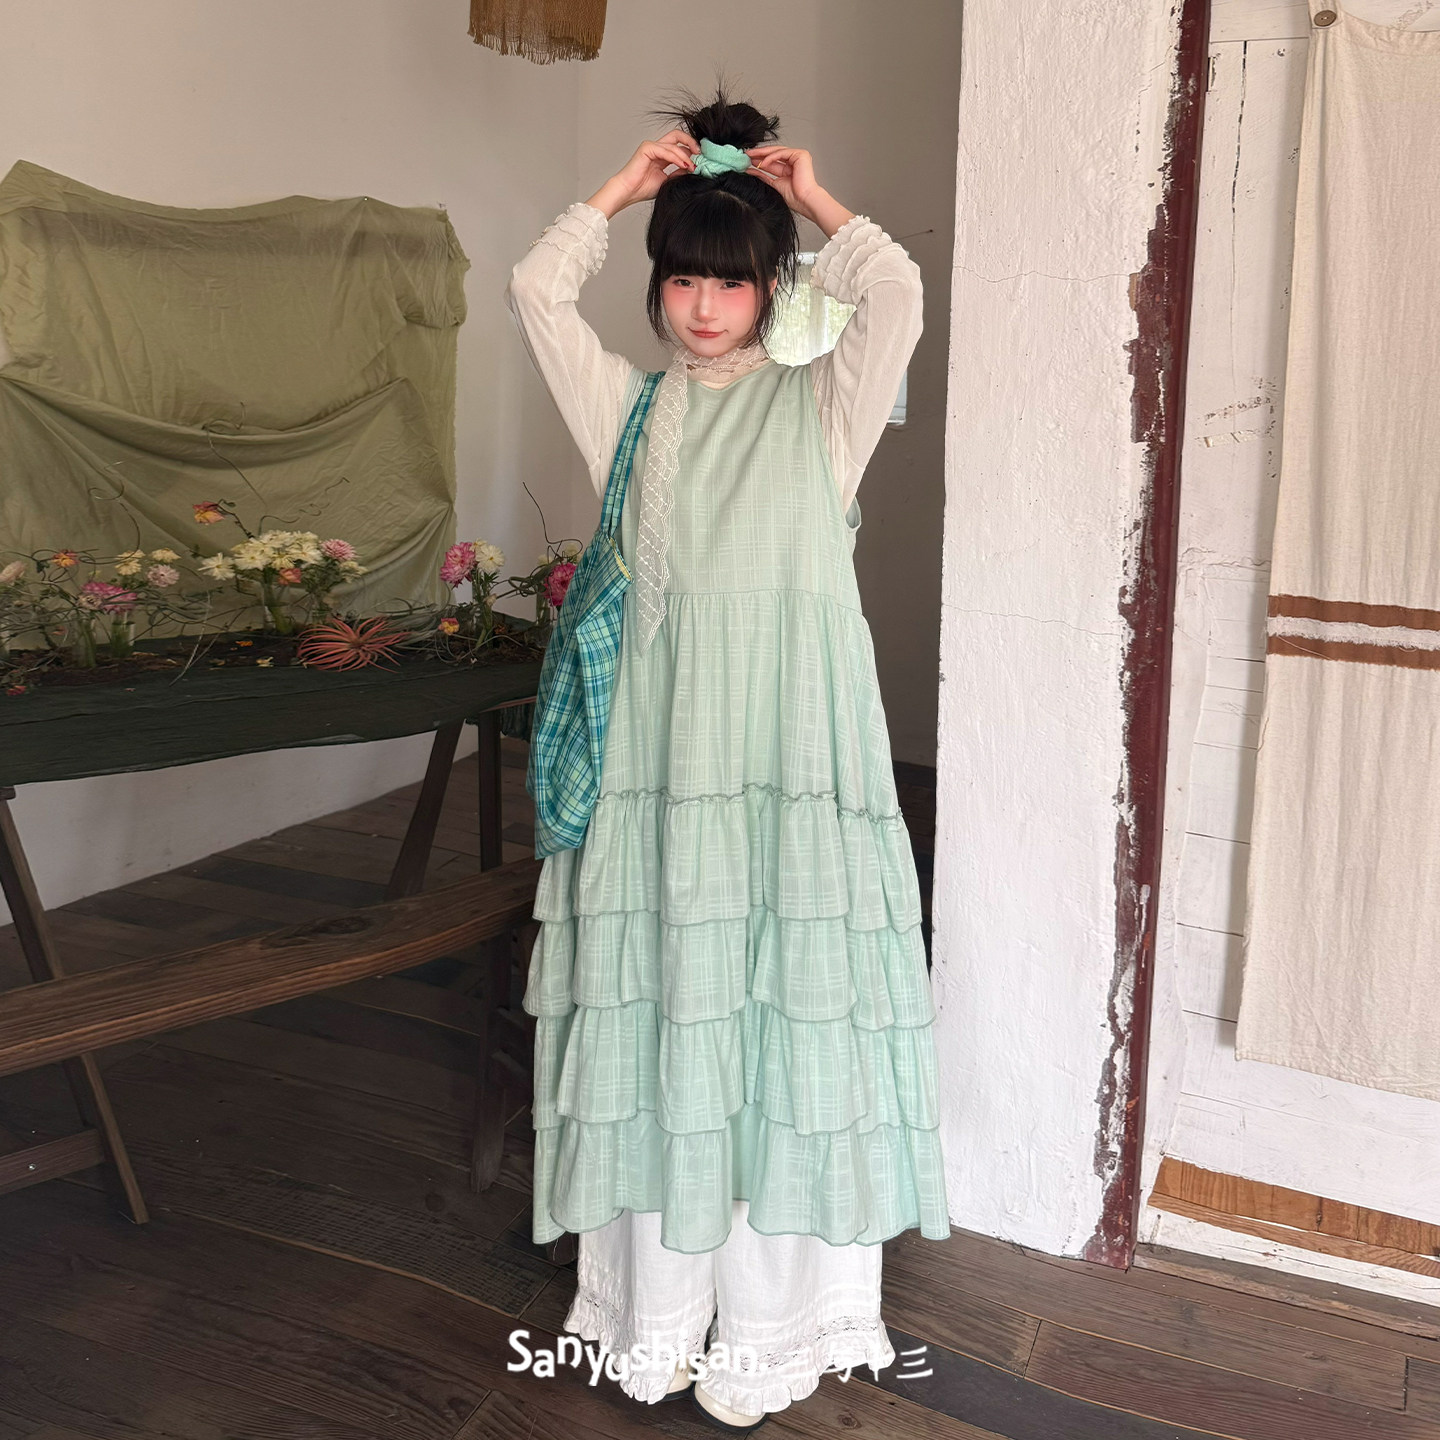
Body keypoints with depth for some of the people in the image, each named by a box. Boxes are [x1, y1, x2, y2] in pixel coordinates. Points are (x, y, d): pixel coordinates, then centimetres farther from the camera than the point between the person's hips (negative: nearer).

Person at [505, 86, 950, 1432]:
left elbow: (898, 293, -9)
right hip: (662, 748, 2)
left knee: (787, 1007, 1)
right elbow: (535, 290, 5)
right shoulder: (632, 409, 13)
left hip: (794, 750, -2)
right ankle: (660, 1306, 22)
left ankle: (766, 1316, 16)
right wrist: (627, 183, 11)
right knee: (663, 1005, 6)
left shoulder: (819, 405, 7)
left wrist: (819, 201, 7)